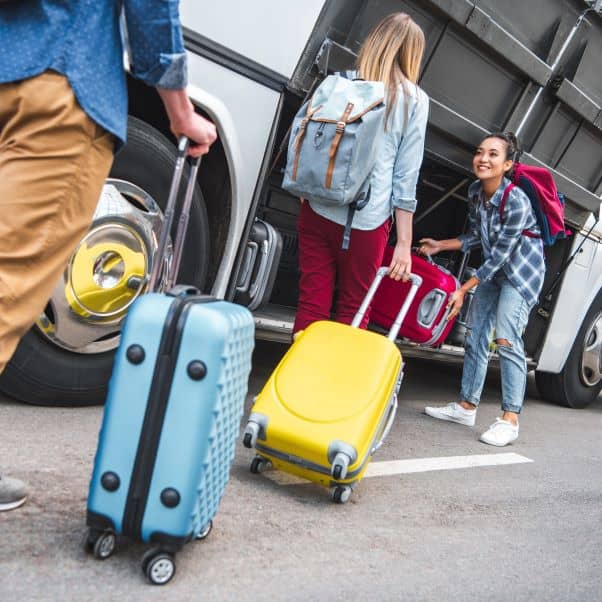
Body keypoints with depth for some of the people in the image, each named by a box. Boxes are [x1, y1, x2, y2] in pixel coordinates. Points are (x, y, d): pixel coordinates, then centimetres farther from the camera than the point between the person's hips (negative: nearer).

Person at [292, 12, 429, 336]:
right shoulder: (414, 99, 2)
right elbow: (406, 176, -2)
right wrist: (404, 243, 0)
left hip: (318, 209, 3)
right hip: (366, 219, -2)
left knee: (311, 305, 8)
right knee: (352, 310, 13)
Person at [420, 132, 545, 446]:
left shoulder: (516, 201, -27)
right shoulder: (475, 191, -5)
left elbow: (499, 257, -24)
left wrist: (463, 290, -21)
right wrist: (440, 246, 7)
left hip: (522, 271, -8)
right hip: (493, 270, 8)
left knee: (506, 339, -18)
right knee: (475, 337, 7)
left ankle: (509, 419, -14)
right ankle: (466, 406, 17)